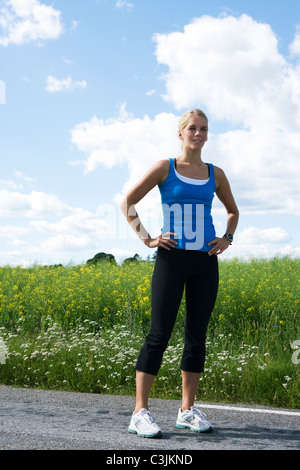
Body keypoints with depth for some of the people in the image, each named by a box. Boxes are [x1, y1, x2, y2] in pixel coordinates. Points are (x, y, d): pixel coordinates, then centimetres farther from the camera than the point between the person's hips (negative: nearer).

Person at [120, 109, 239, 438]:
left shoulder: (215, 174, 12)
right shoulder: (165, 168, 2)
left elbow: (233, 211, 27)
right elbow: (127, 203, 3)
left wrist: (227, 238, 9)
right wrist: (147, 239, -5)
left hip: (205, 262, 4)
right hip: (172, 259, -4)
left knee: (197, 335, 6)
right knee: (159, 334, -7)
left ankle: (188, 410, 17)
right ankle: (140, 413, -2)